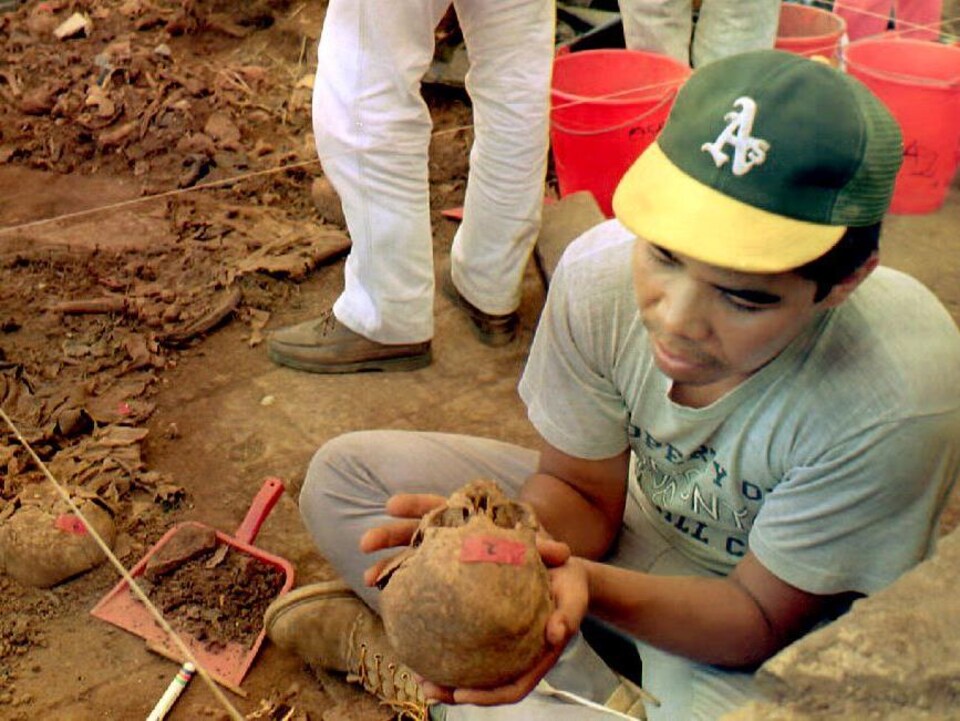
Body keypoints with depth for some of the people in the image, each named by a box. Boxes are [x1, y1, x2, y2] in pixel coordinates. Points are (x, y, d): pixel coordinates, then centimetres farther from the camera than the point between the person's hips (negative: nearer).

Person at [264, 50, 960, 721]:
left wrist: (585, 583, -43)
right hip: (635, 519, 4)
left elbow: (762, 617, -23)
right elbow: (581, 491, -11)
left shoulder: (895, 400, -35)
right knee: (345, 472, -1)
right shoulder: (601, 271, -24)